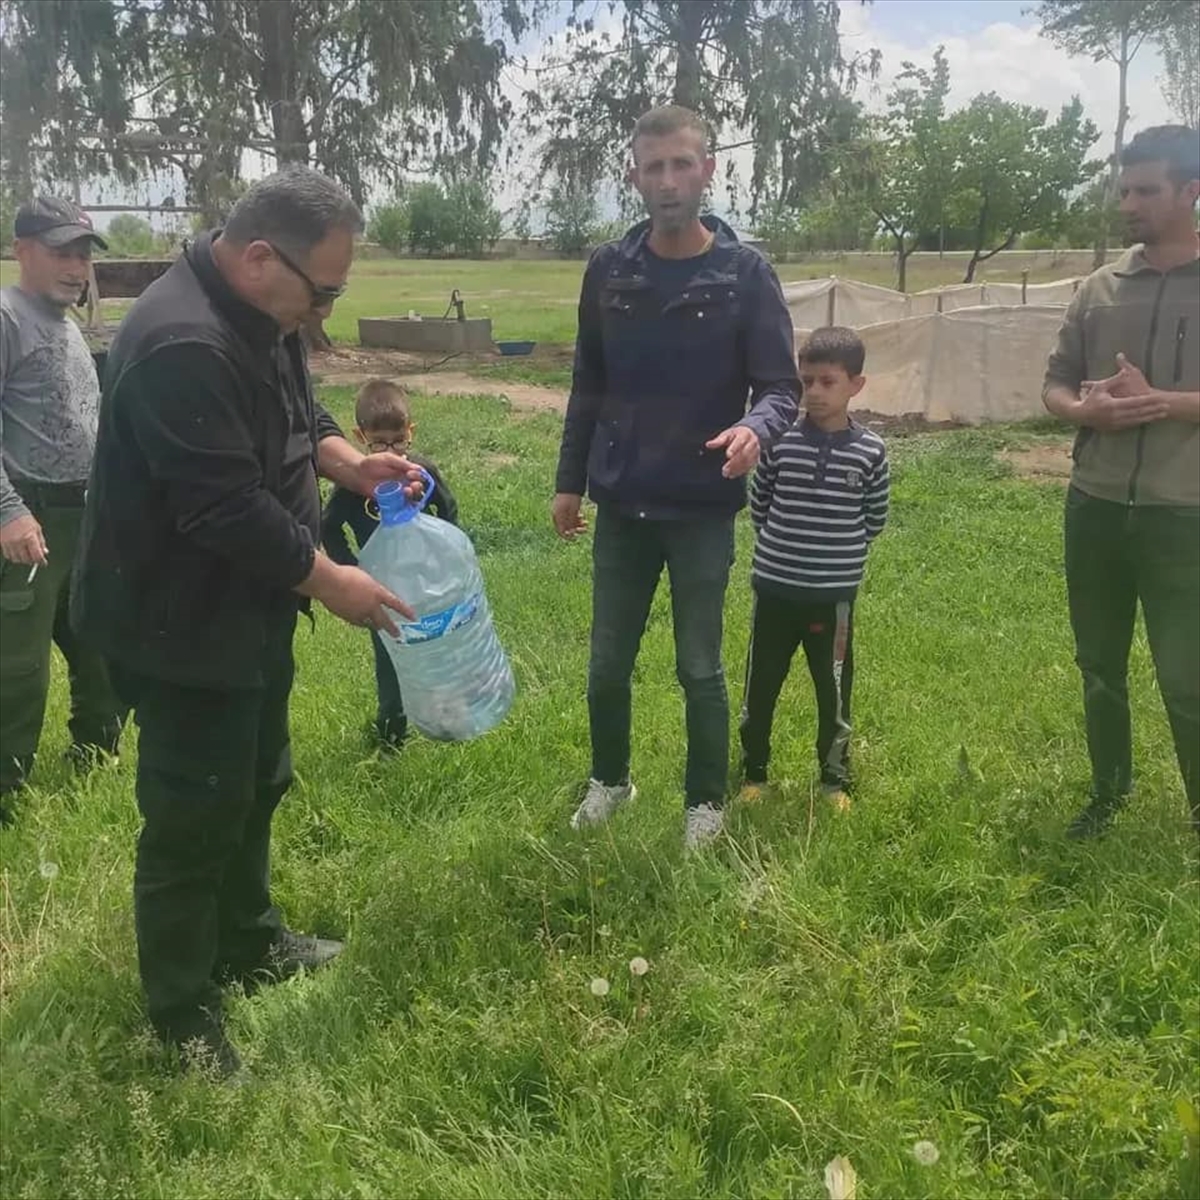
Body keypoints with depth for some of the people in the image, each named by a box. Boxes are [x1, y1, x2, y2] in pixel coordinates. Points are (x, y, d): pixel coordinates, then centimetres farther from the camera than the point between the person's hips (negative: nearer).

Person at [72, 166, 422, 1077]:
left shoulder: (259, 314, 4)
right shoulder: (183, 345, -30)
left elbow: (298, 415, 18)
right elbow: (229, 507, -30)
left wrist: (352, 464, -2)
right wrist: (329, 582, -20)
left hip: (246, 610, 10)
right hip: (184, 624, -10)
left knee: (257, 786, 22)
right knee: (193, 817, 2)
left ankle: (247, 941, 42)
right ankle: (182, 1009, 20)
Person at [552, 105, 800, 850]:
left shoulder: (745, 273, -7)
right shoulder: (608, 270, 3)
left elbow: (782, 387, -8)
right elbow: (589, 386, 10)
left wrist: (756, 429, -31)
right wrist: (570, 480, 9)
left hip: (702, 508, -3)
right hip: (621, 505, 3)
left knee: (701, 668, 7)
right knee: (609, 663, 12)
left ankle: (707, 800, 27)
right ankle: (610, 779, 35)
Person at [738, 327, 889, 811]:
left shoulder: (870, 451, -5)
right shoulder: (779, 440, -4)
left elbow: (874, 520, 6)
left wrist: (839, 549, 7)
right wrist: (786, 542, 9)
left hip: (834, 593, -1)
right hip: (774, 587, 1)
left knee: (834, 690, 10)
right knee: (760, 685, 11)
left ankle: (835, 779, 26)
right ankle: (753, 773, 27)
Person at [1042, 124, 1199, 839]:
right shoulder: (1101, 288, 8)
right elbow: (1055, 385, 10)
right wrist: (1087, 410, -11)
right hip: (1096, 508, 5)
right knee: (1100, 665, 16)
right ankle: (1110, 792, 34)